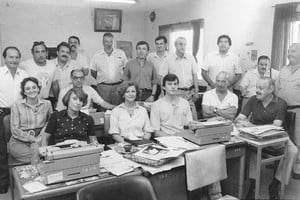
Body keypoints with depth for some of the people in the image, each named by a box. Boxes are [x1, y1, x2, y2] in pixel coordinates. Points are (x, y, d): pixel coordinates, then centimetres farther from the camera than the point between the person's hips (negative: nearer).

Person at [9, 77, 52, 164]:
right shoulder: (17, 105, 3)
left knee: (36, 148, -32)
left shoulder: (46, 104, 8)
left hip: (40, 140, 2)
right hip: (19, 142, -2)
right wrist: (32, 139, -12)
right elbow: (14, 130, -2)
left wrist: (39, 139, -13)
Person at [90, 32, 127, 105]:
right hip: (103, 87, 0)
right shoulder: (96, 56, 8)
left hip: (118, 86, 1)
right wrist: (101, 79, 3)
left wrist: (123, 79, 1)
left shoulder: (121, 53, 9)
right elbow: (93, 72, 11)